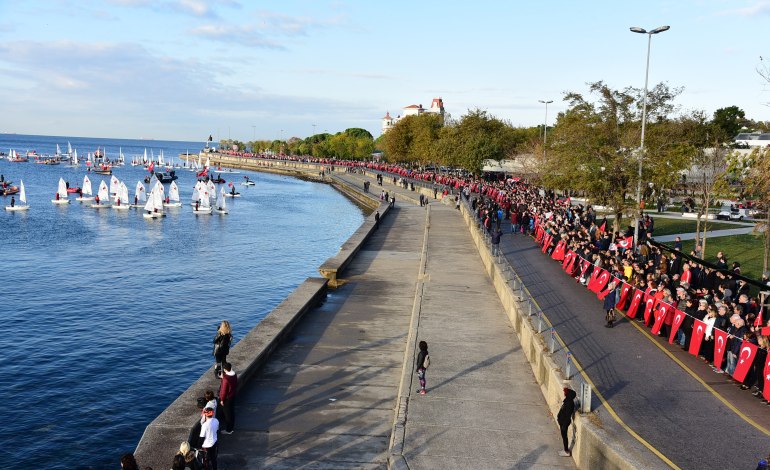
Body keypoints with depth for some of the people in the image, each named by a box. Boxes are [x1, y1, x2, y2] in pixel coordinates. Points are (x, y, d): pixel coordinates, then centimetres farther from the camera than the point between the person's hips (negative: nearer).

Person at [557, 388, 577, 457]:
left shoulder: (569, 403, -30)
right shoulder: (567, 400, -2)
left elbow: (567, 416, -26)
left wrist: (563, 426, -20)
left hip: (564, 422, -9)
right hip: (562, 421, 9)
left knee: (564, 436, 7)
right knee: (564, 435, 21)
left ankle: (567, 452, 22)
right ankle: (566, 450, 36)